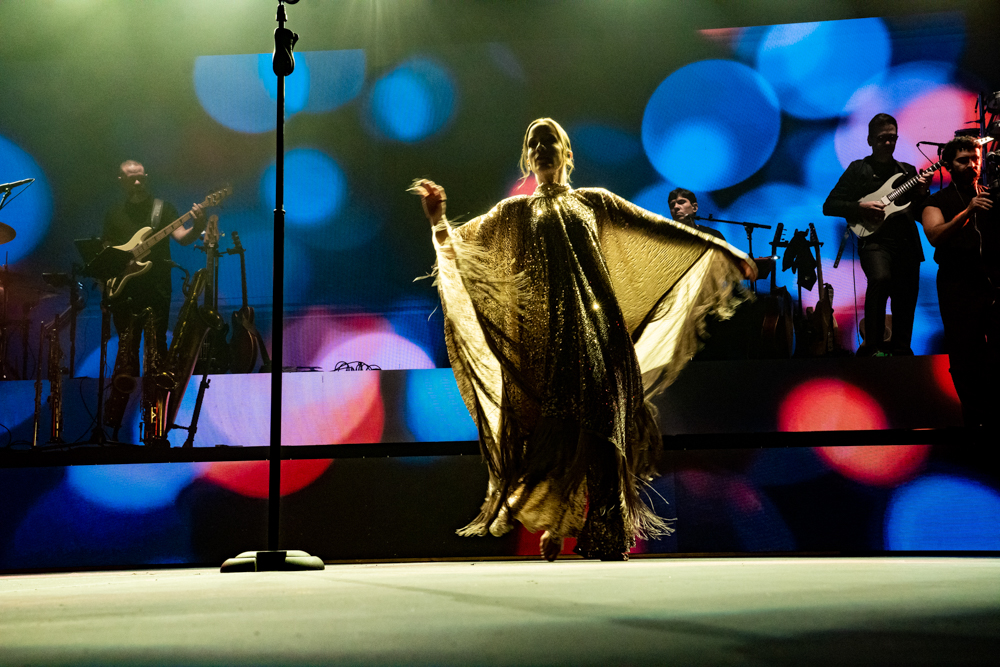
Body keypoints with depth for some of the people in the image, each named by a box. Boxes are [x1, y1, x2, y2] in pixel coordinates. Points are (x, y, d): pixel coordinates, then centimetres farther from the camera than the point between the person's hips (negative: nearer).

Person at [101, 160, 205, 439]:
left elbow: (181, 237, -7)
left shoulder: (162, 208, 7)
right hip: (124, 291, 1)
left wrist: (197, 227, -28)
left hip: (156, 290, -1)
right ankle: (114, 417, 0)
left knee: (157, 348, -2)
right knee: (127, 350, -2)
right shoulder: (114, 214, 15)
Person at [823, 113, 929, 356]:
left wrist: (922, 194, -1)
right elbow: (829, 206, 3)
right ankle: (873, 347, -28)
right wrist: (860, 208, -12)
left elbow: (922, 215, 19)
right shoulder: (858, 169, 9)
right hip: (875, 241, -5)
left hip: (907, 244, 5)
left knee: (906, 300, 3)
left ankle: (900, 350, 21)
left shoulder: (908, 171, 21)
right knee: (881, 278, -32)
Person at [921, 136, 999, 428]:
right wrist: (968, 212, -22)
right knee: (966, 362, -2)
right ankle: (976, 419, 9)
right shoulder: (937, 201, 10)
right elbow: (935, 236, -9)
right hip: (959, 290, -2)